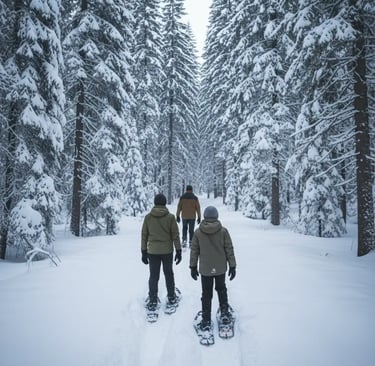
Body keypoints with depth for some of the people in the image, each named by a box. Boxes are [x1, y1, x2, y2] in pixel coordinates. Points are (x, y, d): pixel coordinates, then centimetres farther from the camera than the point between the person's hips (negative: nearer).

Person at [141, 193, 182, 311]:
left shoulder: (148, 217, -4)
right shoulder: (170, 217, -9)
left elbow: (144, 235, 1)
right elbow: (175, 235, -7)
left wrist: (144, 252, 9)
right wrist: (178, 250, 1)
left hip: (152, 251, 1)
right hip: (167, 251, 0)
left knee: (153, 276, 10)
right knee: (168, 274, 17)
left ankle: (152, 301, 12)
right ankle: (171, 297, 29)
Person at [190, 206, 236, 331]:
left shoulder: (198, 232, -9)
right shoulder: (223, 231, -10)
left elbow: (194, 251, -2)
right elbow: (229, 250, -6)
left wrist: (193, 266, 8)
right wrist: (232, 266, 4)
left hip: (205, 269, 0)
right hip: (220, 268, 0)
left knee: (206, 294, 12)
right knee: (221, 289, 25)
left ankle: (206, 320, 18)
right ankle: (224, 312, 25)